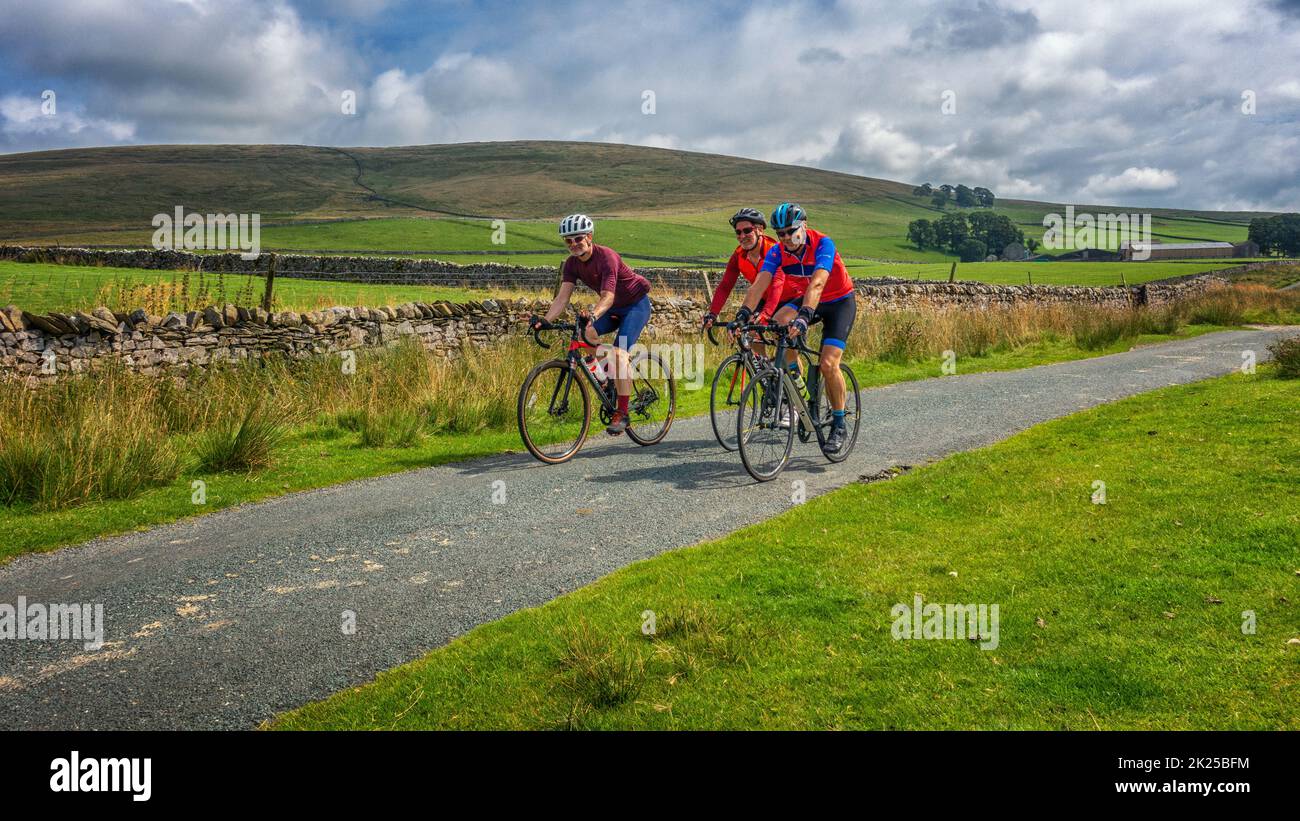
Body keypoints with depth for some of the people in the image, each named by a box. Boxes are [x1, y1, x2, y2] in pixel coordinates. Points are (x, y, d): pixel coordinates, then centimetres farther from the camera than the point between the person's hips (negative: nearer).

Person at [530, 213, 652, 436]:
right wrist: (545, 320, -33)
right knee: (586, 332, -21)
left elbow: (608, 296, -39)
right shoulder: (572, 263, -9)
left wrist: (593, 314, -59)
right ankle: (613, 372, 3)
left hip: (636, 304, -7)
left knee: (619, 351, -24)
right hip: (614, 308, 7)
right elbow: (562, 297, -16)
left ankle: (622, 413, -19)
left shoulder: (606, 257, -29)